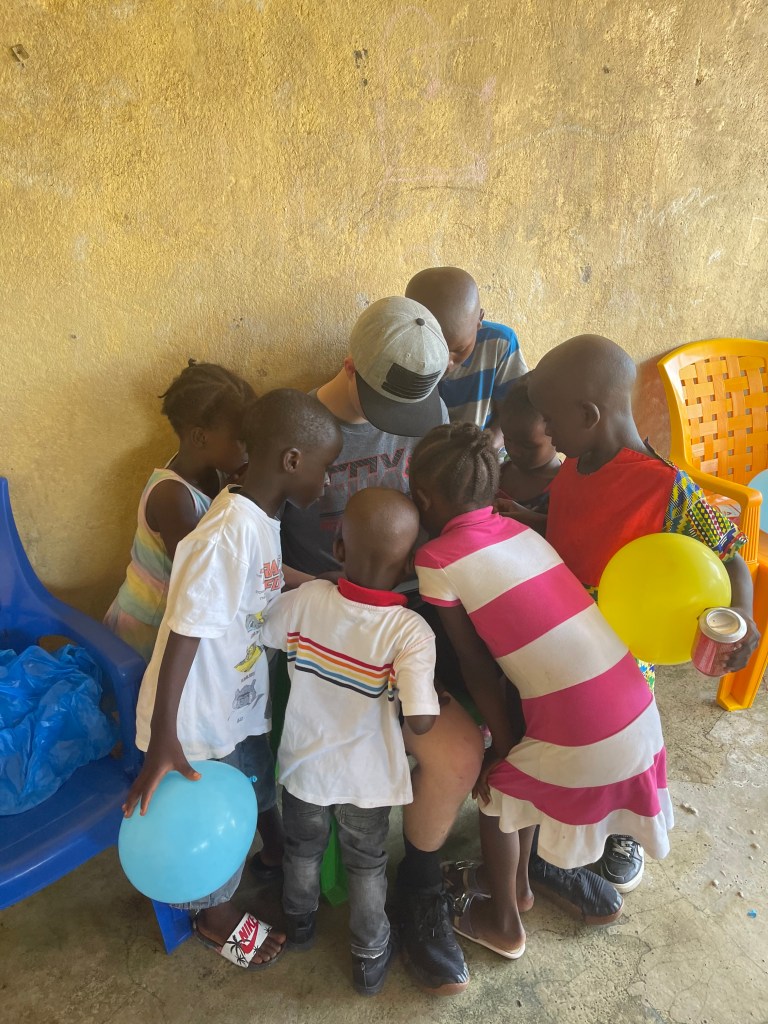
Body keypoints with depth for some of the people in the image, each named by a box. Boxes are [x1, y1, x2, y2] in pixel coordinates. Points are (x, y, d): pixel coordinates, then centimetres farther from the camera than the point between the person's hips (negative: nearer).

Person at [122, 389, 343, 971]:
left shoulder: (260, 519, -4)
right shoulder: (228, 536, -32)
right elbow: (184, 636, -30)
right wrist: (163, 741, -25)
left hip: (243, 704, 8)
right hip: (201, 723, -8)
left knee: (263, 788, 30)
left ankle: (278, 859, 59)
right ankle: (217, 919, 45)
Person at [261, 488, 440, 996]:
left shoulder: (305, 599, -22)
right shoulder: (411, 631, -29)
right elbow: (420, 721, -32)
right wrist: (437, 697, -10)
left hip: (304, 764, 2)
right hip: (367, 777, -2)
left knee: (303, 849, 30)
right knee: (367, 865, 25)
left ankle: (300, 923, 58)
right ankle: (370, 958, 47)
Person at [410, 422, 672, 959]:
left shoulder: (437, 559, -10)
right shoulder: (519, 529, 9)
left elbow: (476, 666, -5)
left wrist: (503, 746, 6)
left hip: (582, 743, -6)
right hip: (639, 715, 6)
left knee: (496, 787, 21)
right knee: (519, 772, 29)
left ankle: (504, 923, 41)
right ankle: (517, 882, 51)